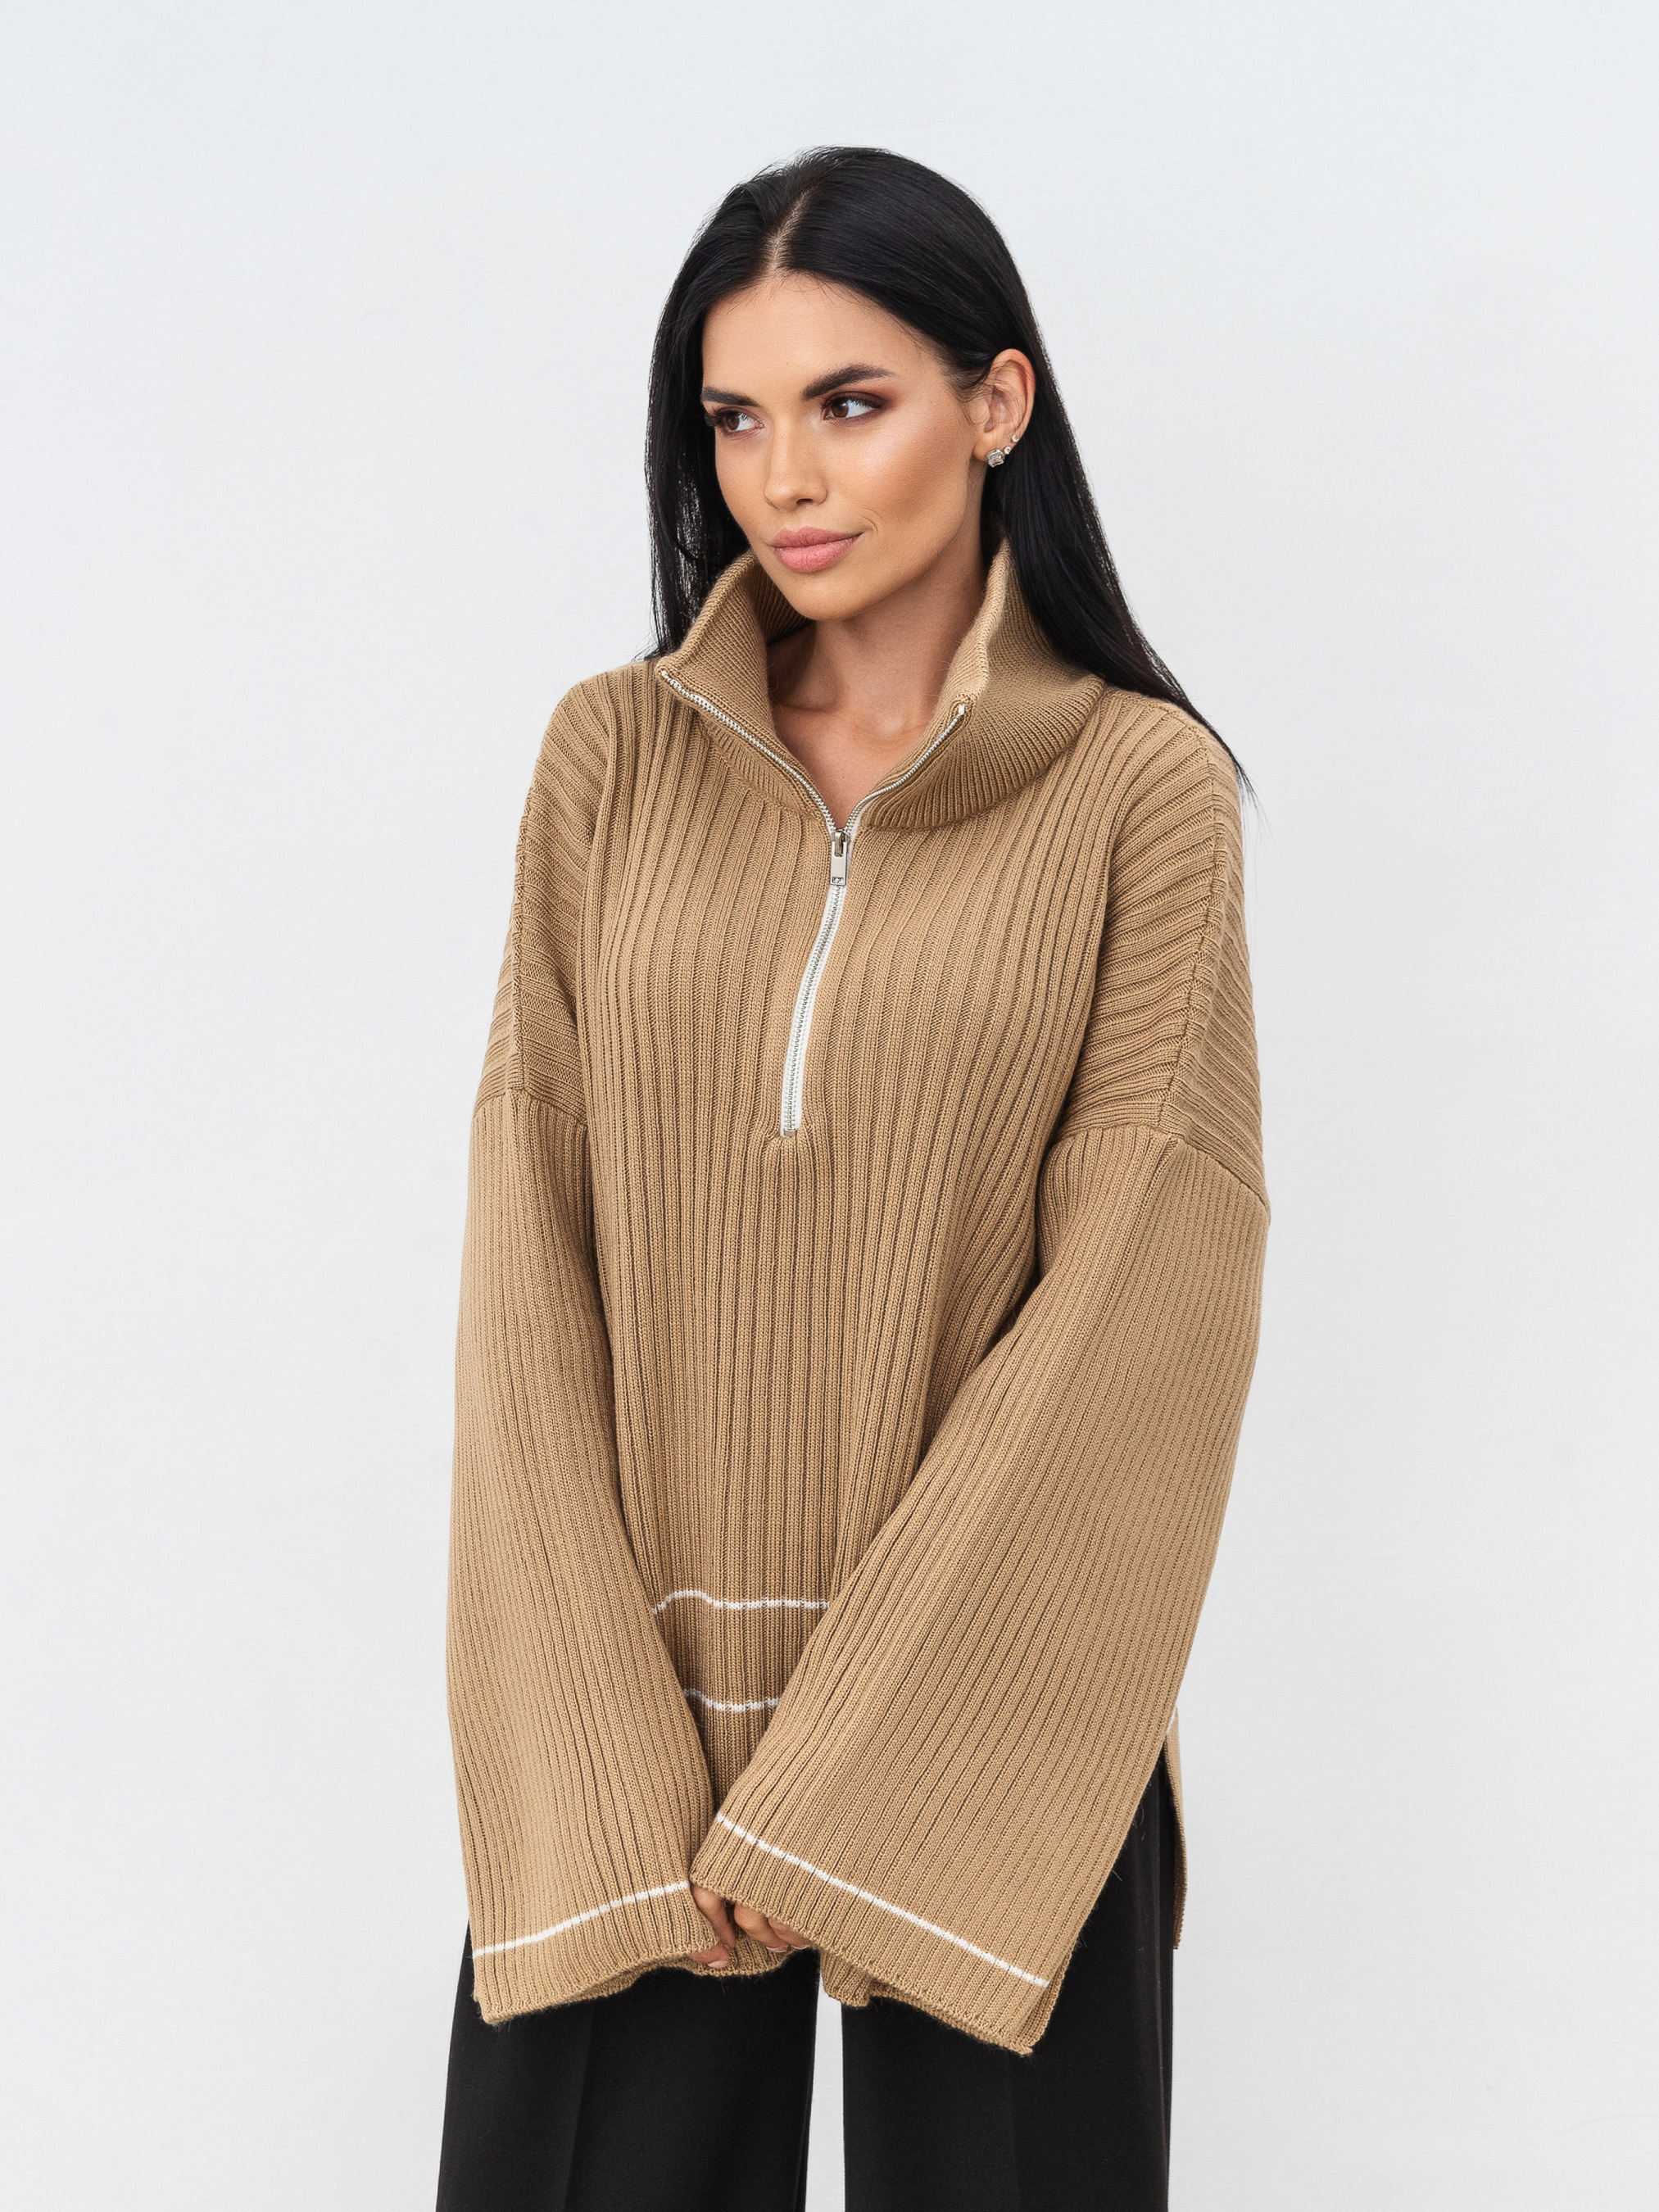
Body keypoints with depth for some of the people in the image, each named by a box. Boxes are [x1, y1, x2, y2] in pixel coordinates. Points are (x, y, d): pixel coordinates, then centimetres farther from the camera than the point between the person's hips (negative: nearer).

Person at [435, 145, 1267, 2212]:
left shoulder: (1143, 787, -5)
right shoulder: (613, 760, 2)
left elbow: (1140, 1296, -10)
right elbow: (532, 1263, -1)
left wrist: (848, 1796, -13)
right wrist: (610, 1781, -10)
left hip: (986, 1731, -2)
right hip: (623, 1715, 2)